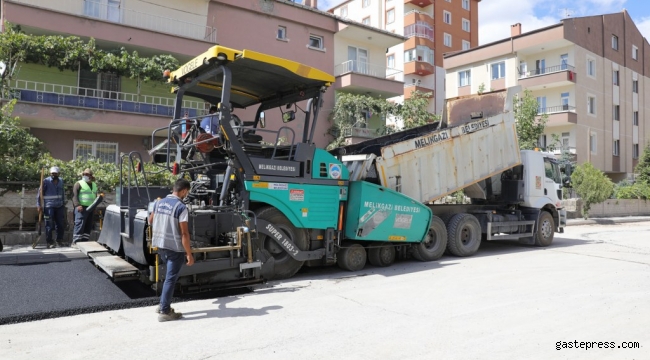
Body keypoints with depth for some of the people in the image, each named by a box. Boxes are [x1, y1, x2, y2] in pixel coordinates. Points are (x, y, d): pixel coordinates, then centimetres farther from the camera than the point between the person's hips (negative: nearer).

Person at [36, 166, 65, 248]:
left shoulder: (61, 181, 10)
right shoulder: (46, 181, -5)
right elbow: (40, 193, -5)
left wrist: (64, 203, 17)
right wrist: (38, 205, -12)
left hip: (60, 206, 5)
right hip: (49, 207, -5)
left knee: (60, 224, 8)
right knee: (49, 225, -2)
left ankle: (59, 240, 20)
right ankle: (49, 242, 6)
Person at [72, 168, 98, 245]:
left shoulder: (94, 185, 20)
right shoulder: (79, 184, -2)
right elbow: (74, 195, -11)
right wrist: (77, 205, -23)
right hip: (81, 208, -7)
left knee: (88, 226, 8)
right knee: (80, 225, -12)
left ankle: (85, 241, 14)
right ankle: (75, 242, -11)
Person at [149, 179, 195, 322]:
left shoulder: (159, 203, 5)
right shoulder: (181, 207, -17)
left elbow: (150, 221, 22)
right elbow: (184, 233, -19)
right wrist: (189, 254, -13)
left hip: (160, 245, 8)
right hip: (175, 248, -8)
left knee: (169, 276, 23)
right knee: (171, 279, 2)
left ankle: (163, 304, 28)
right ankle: (164, 312, 8)